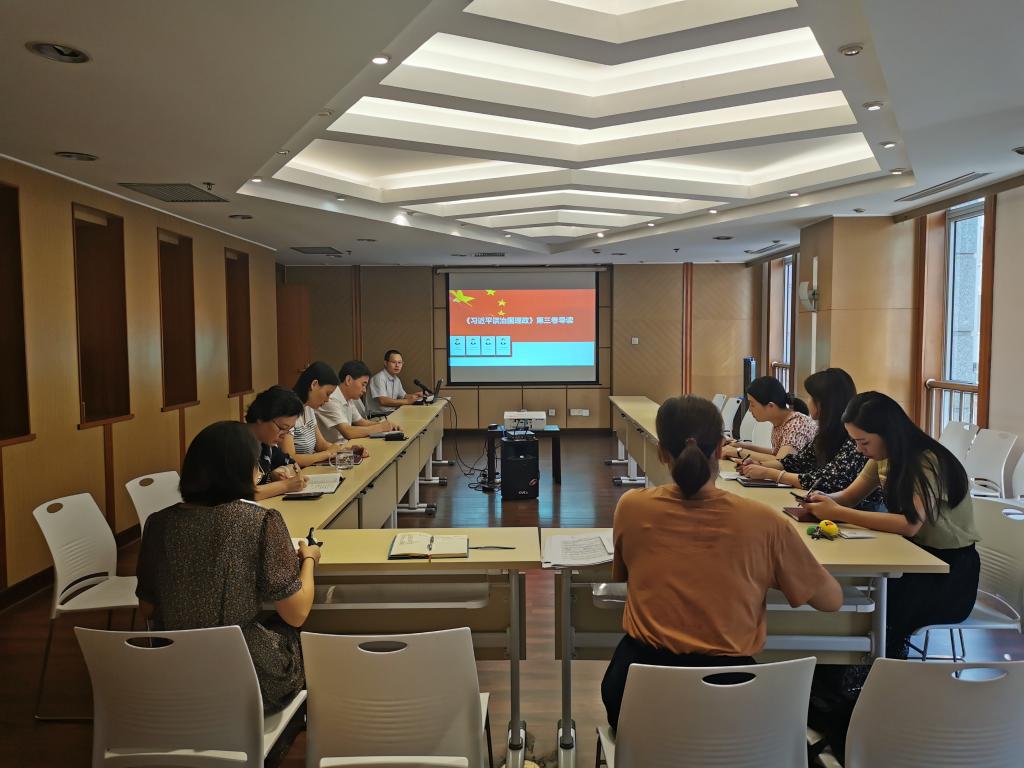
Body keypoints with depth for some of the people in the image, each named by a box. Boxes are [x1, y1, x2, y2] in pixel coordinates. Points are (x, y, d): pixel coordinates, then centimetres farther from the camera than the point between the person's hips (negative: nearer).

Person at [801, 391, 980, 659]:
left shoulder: (927, 462, -21)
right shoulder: (884, 458, 3)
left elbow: (910, 524, -32)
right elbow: (848, 496, 6)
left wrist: (837, 513, -33)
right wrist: (823, 500, -17)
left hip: (952, 569, -6)